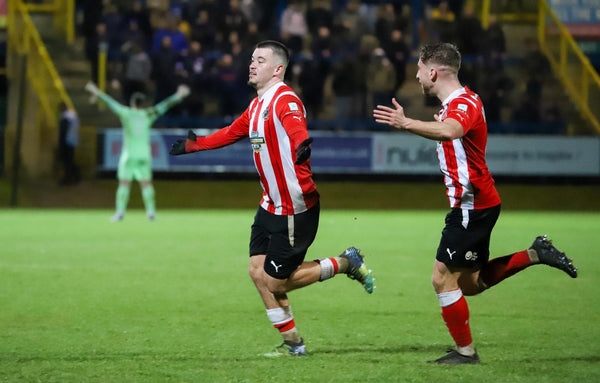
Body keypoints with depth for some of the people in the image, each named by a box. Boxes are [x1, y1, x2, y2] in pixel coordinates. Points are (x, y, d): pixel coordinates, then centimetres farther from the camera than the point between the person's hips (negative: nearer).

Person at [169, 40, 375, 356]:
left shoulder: (285, 100, -17)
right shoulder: (257, 105, 12)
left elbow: (297, 130, -37)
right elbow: (232, 133, 31)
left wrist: (302, 146, -60)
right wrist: (194, 144, 38)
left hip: (295, 208, -9)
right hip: (270, 205, 9)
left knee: (275, 282, -5)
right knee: (258, 271, 5)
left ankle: (345, 263, 10)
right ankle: (292, 342, 16)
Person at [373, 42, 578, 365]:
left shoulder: (464, 103, -19)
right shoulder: (456, 103, 13)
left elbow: (449, 131, -43)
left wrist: (406, 124, -53)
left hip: (472, 206, -10)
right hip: (474, 205, 10)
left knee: (443, 278, -6)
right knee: (470, 283, 15)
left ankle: (465, 351, 3)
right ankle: (535, 254, 15)